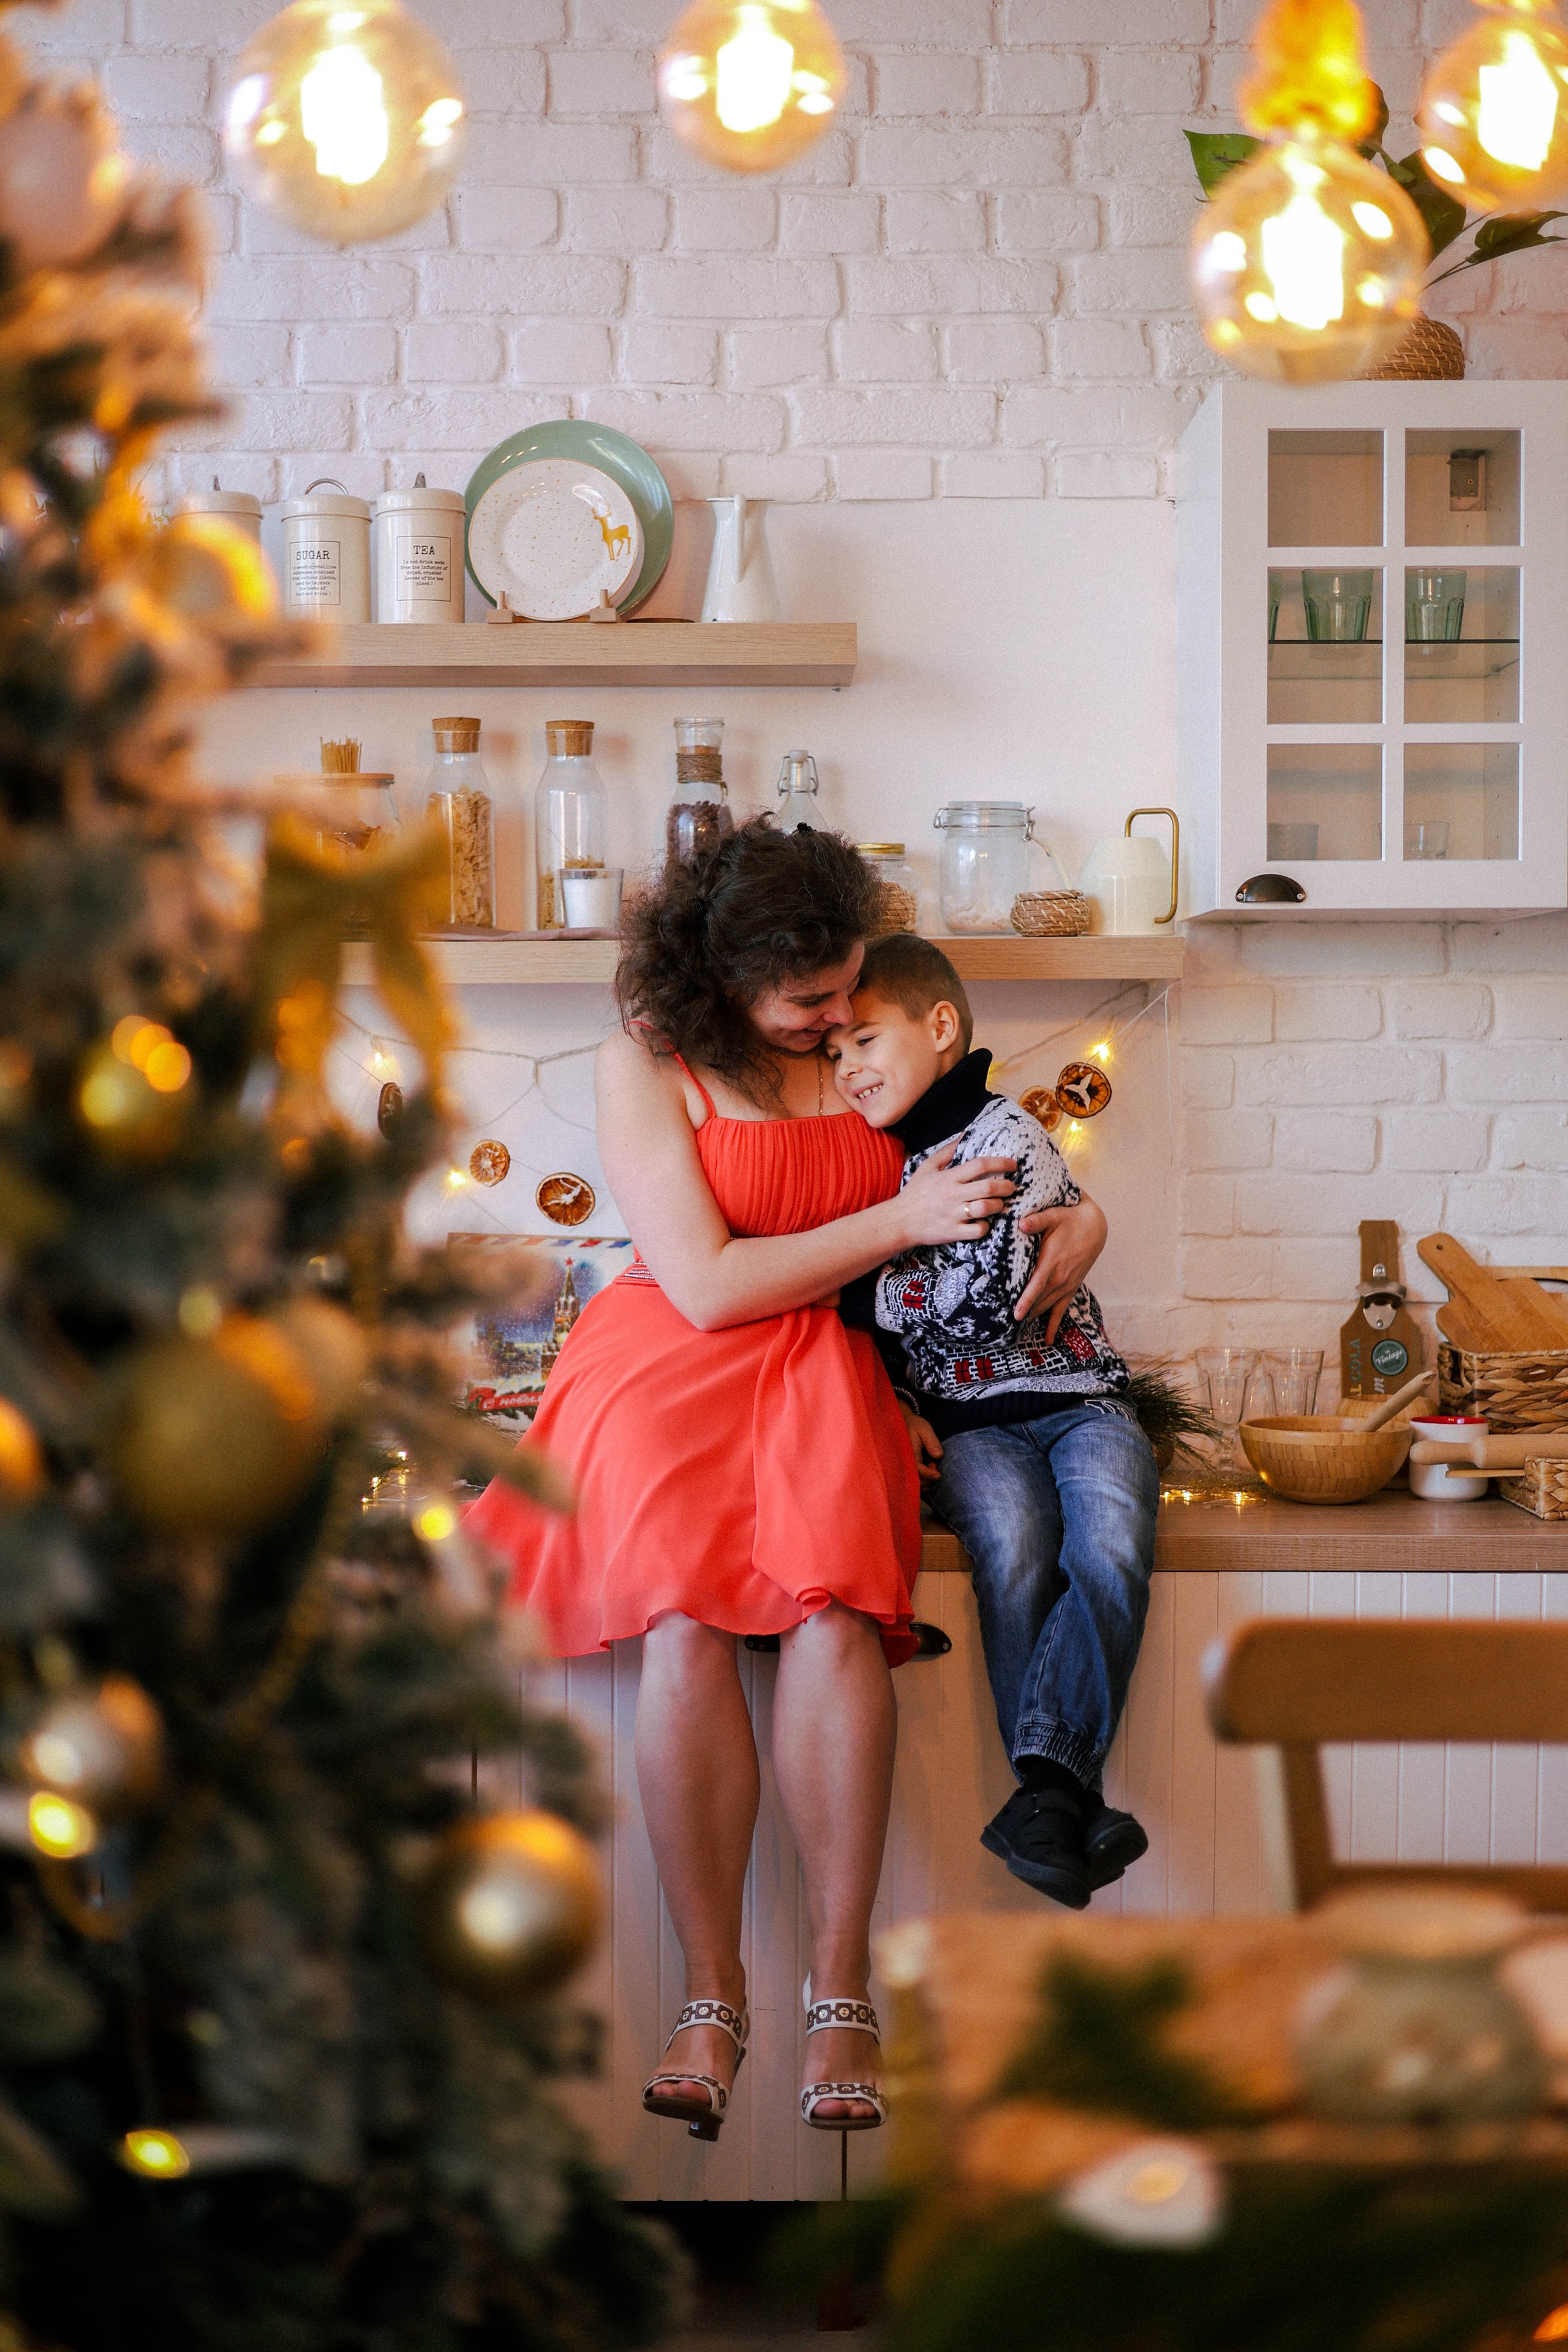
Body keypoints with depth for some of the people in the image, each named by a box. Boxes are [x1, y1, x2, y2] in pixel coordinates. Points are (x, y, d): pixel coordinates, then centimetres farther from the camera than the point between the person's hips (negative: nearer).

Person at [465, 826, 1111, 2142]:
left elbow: (994, 1156, 24)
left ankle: (841, 1990, -25)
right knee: (686, 1627, -30)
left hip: (821, 1370, 2)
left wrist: (1083, 1217, 1)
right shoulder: (647, 1060, -3)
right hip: (672, 1369, -2)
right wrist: (901, 1221, -12)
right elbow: (709, 1287, -10)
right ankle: (712, 1992, -18)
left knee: (834, 1609, -30)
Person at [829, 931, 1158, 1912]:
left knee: (1112, 1544, -33)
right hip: (967, 1421, 2)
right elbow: (857, 1318, 23)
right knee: (1015, 1541, -30)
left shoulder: (1007, 1137, -5)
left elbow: (988, 1297, -16)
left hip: (1075, 1397, -2)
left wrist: (871, 1287, -6)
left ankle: (1047, 1786, -39)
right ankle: (1072, 1809, -33)